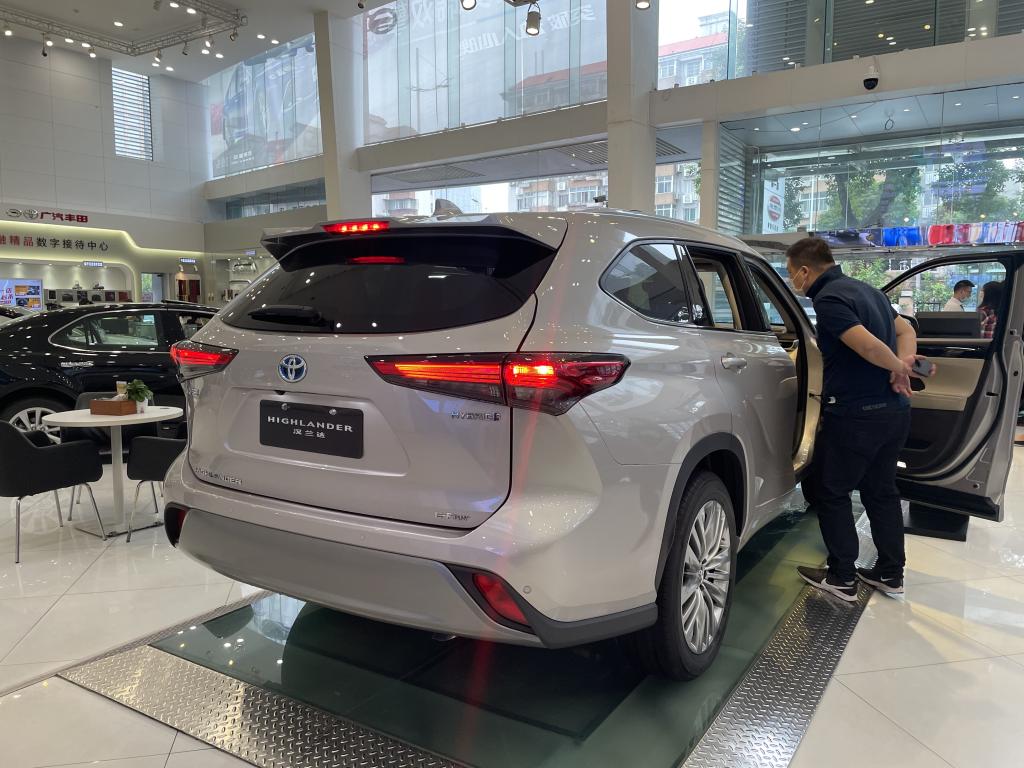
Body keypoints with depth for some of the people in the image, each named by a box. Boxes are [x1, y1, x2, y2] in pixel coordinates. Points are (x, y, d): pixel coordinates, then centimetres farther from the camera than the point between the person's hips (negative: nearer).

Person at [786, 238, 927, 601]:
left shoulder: (828, 299, -17)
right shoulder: (866, 289, 13)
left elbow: (869, 345, -27)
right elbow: (905, 329, 18)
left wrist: (897, 366, -8)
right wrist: (904, 363, 0)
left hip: (856, 413, -9)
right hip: (895, 409, 9)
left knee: (827, 491, 7)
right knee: (881, 491, 20)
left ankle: (842, 578, 14)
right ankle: (890, 573, 30)